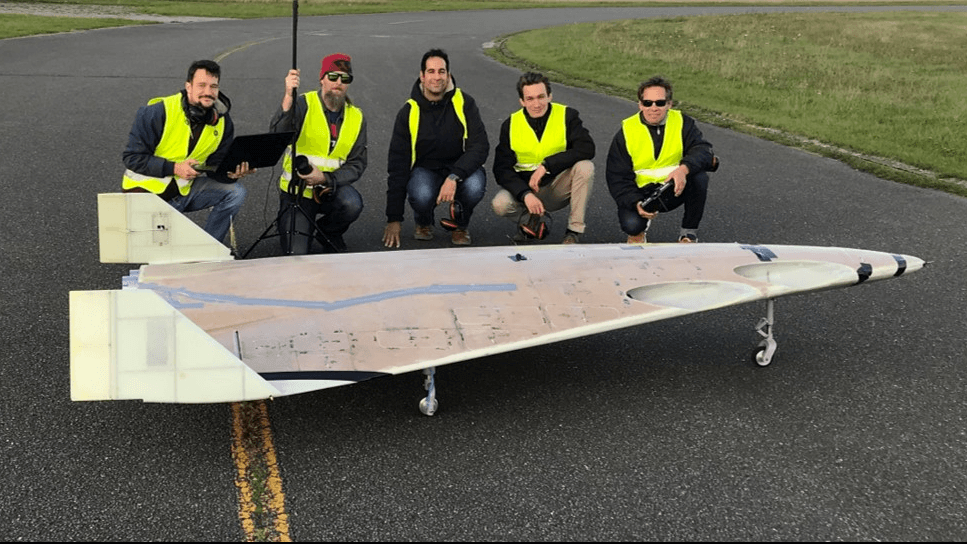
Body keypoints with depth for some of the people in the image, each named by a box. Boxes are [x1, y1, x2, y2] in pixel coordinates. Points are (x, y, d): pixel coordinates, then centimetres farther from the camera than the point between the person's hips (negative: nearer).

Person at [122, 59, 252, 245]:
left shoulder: (222, 121, -4)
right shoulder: (158, 112, -19)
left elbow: (217, 166, 1)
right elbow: (133, 158, -17)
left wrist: (231, 174, -24)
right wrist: (174, 168, -29)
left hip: (184, 189, 5)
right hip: (147, 191, -5)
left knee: (235, 192, -11)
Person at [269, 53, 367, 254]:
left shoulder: (356, 117, 2)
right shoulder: (304, 105, -10)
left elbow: (357, 164, -2)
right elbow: (277, 135, -27)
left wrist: (325, 178, -19)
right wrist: (288, 97, -42)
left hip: (331, 187, 3)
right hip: (297, 190, -3)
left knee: (352, 203, -32)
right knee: (296, 255, -16)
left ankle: (329, 232, 2)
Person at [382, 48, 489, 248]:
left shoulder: (464, 103, -9)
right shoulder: (409, 112, -9)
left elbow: (480, 146, -15)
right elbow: (397, 165, -7)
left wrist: (454, 177, -34)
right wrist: (394, 219, -12)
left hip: (461, 167, 0)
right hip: (424, 170, 0)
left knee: (475, 187, -34)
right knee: (421, 195, -35)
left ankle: (460, 224, 3)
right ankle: (423, 222, 5)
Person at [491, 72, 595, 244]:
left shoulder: (567, 116, -9)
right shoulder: (510, 125, -5)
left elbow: (587, 149, -24)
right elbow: (502, 169, -9)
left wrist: (547, 165, -30)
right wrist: (525, 194, -27)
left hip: (559, 188, -1)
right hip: (524, 187, 1)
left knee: (585, 167, -29)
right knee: (500, 204, -29)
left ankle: (574, 229, -15)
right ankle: (532, 221, 6)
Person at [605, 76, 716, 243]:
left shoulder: (683, 123, -2)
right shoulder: (626, 132, -5)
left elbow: (703, 151, -17)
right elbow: (617, 177, -7)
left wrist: (684, 168, -41)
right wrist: (636, 203, -26)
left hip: (675, 188, 2)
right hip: (641, 192, -2)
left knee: (699, 177, -28)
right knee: (631, 224, -31)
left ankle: (689, 233, -7)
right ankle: (639, 230, 11)